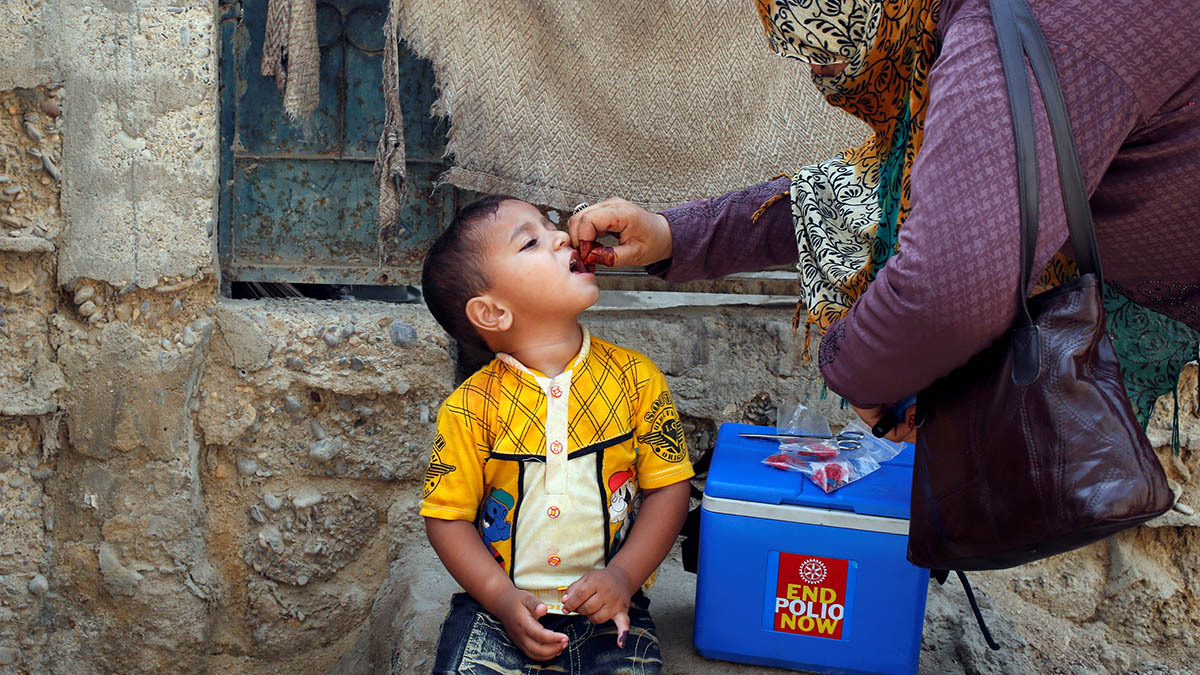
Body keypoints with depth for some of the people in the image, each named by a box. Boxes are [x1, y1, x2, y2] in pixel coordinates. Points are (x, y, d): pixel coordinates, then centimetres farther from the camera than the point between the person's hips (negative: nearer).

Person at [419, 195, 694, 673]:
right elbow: (447, 515, -2)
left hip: (607, 603, 1)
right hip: (498, 604, -1)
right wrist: (502, 598, -13)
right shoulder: (473, 406, -7)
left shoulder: (635, 378, -3)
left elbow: (669, 486, 0)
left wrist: (623, 575, -10)